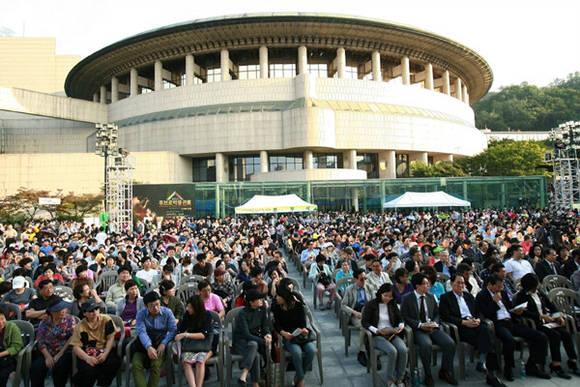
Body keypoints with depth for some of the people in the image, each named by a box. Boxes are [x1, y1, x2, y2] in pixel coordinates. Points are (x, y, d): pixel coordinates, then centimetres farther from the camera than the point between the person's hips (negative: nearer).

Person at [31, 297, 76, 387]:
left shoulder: (70, 319, 2)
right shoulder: (44, 323, 8)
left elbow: (72, 337, -6)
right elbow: (40, 341, 2)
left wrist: (60, 354, -13)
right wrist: (47, 356, -12)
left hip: (65, 352, -2)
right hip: (48, 352, 2)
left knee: (59, 367, -29)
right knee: (35, 368, -24)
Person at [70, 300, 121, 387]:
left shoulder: (106, 320, 1)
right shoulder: (80, 326, 0)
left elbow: (111, 338, -1)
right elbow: (76, 347, -5)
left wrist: (105, 354, -17)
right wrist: (87, 358, -23)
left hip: (105, 351, 1)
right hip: (87, 354, -1)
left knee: (114, 362, -30)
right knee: (88, 369, -33)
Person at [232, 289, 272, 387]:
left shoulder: (262, 309, 2)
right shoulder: (242, 314, -17)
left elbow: (265, 325, 7)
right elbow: (246, 334, -22)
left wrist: (267, 334, -15)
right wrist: (263, 341, -26)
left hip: (254, 337, 5)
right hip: (240, 340, -5)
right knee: (255, 353, -34)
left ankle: (243, 375, -32)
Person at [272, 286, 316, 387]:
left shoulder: (298, 305, -2)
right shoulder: (276, 307, 0)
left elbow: (303, 322, 0)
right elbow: (276, 325, 0)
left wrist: (304, 329, -22)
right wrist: (283, 333, -19)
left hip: (301, 334, 1)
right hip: (287, 336, -1)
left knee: (312, 350, -26)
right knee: (297, 352, -32)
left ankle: (298, 376, -2)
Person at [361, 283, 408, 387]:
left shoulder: (392, 304, 11)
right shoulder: (371, 304, -3)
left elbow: (400, 319, 17)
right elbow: (364, 322, -5)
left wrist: (401, 327, -6)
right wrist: (377, 330, -18)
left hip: (392, 334, 4)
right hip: (377, 336, -4)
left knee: (403, 350, -26)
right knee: (392, 351, -31)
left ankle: (400, 379, -9)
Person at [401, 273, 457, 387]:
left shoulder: (431, 297, 12)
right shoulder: (407, 298, -3)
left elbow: (437, 313, 18)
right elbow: (405, 317, -5)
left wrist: (434, 322, -4)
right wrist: (420, 325, -16)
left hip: (433, 327, 5)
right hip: (417, 329, -5)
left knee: (450, 343, -18)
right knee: (426, 344, -34)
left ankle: (444, 372, 6)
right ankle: (428, 375, -10)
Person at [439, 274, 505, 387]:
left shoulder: (469, 296, 24)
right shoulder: (445, 297, 5)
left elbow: (478, 312, 22)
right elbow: (445, 317, -6)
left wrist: (478, 319, -2)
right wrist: (464, 322, -15)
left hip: (474, 324, 5)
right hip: (460, 327, -5)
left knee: (484, 330, -29)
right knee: (484, 338, -28)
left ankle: (482, 363, -25)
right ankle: (490, 373, -24)